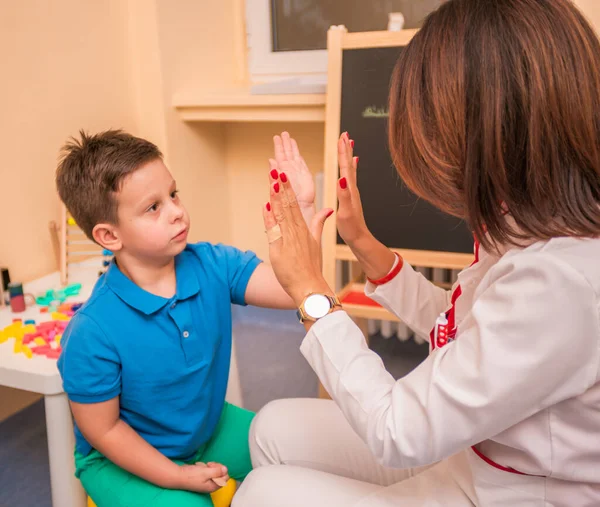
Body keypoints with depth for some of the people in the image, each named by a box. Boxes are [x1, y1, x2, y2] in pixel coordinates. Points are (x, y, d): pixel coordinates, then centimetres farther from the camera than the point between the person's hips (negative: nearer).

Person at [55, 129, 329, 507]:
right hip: (126, 458, -4)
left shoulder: (214, 265, -17)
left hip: (209, 429, 5)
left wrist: (303, 209, -35)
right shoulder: (93, 333, -29)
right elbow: (102, 431, -18)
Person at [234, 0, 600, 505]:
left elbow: (398, 435, -28)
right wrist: (362, 241, -2)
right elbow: (454, 329, 8)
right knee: (275, 427, 11)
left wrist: (310, 289, -19)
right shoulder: (537, 233, -7)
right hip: (463, 447, 8)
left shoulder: (559, 280, -35)